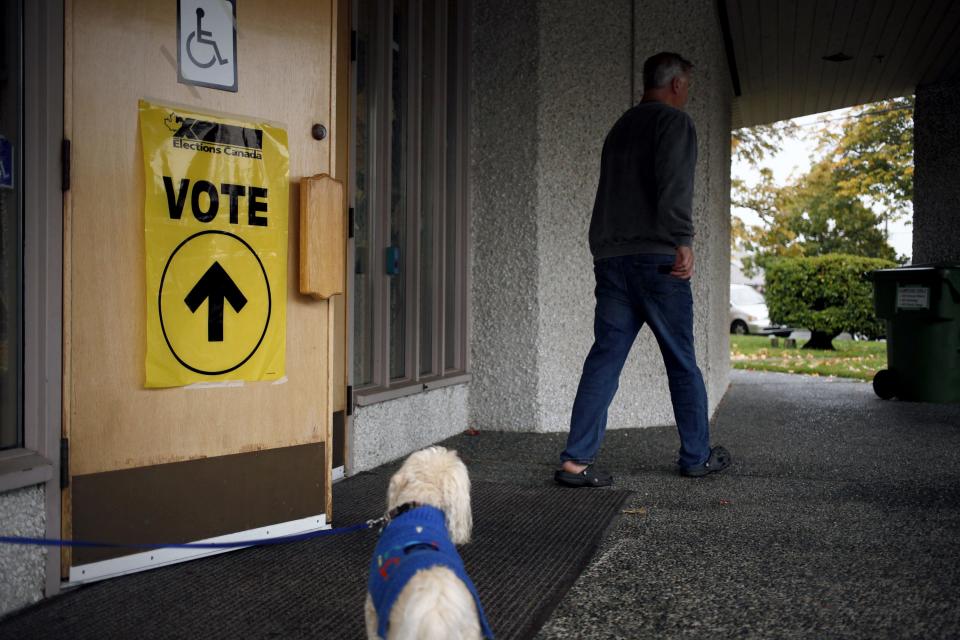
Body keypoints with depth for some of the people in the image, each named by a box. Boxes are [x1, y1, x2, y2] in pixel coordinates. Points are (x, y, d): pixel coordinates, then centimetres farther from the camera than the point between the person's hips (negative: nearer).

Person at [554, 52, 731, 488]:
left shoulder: (620, 128, 24)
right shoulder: (674, 122, 0)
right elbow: (674, 182, -17)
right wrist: (682, 240, -20)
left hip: (608, 257, 7)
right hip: (655, 256, -7)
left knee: (605, 357, 2)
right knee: (681, 362, 5)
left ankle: (577, 460, -6)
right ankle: (696, 456, 16)